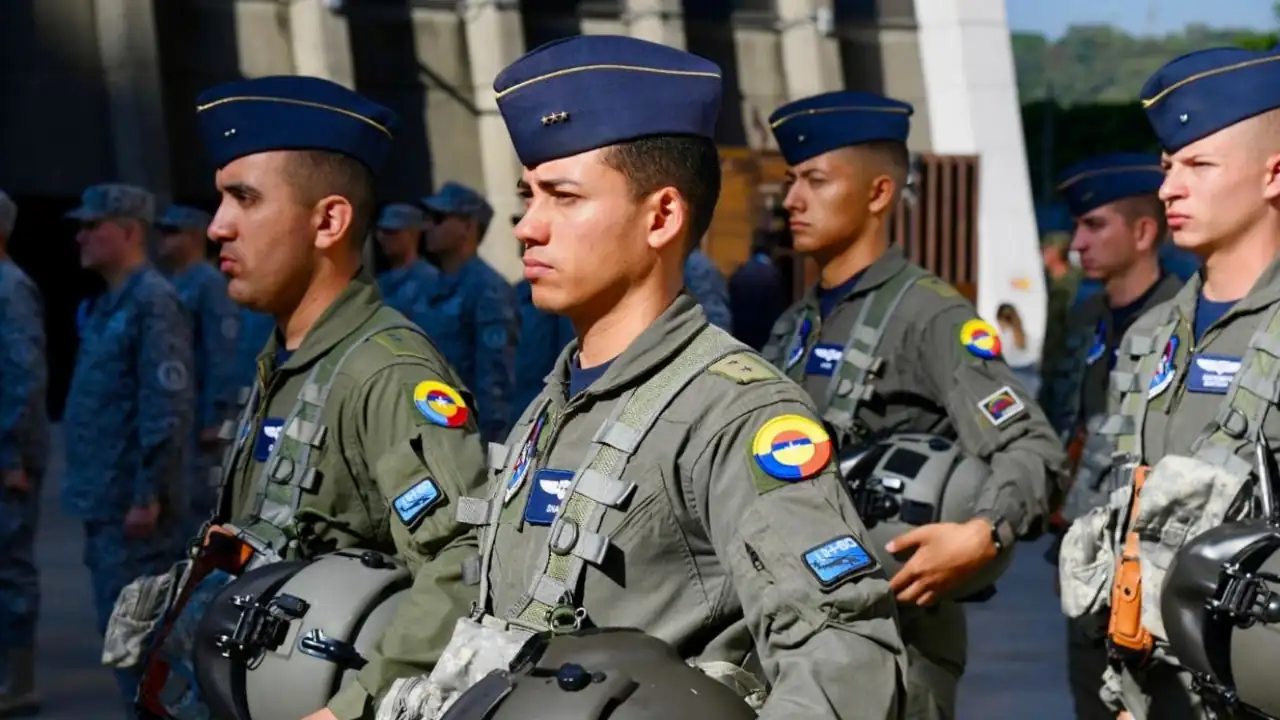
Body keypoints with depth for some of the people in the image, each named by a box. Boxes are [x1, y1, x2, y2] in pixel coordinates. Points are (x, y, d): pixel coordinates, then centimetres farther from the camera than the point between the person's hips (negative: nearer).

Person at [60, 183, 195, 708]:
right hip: (106, 502, 10)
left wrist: (149, 496, -22)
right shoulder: (107, 305, 16)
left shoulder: (152, 302, -13)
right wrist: (91, 490, 17)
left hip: (135, 504, -10)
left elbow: (169, 407, -20)